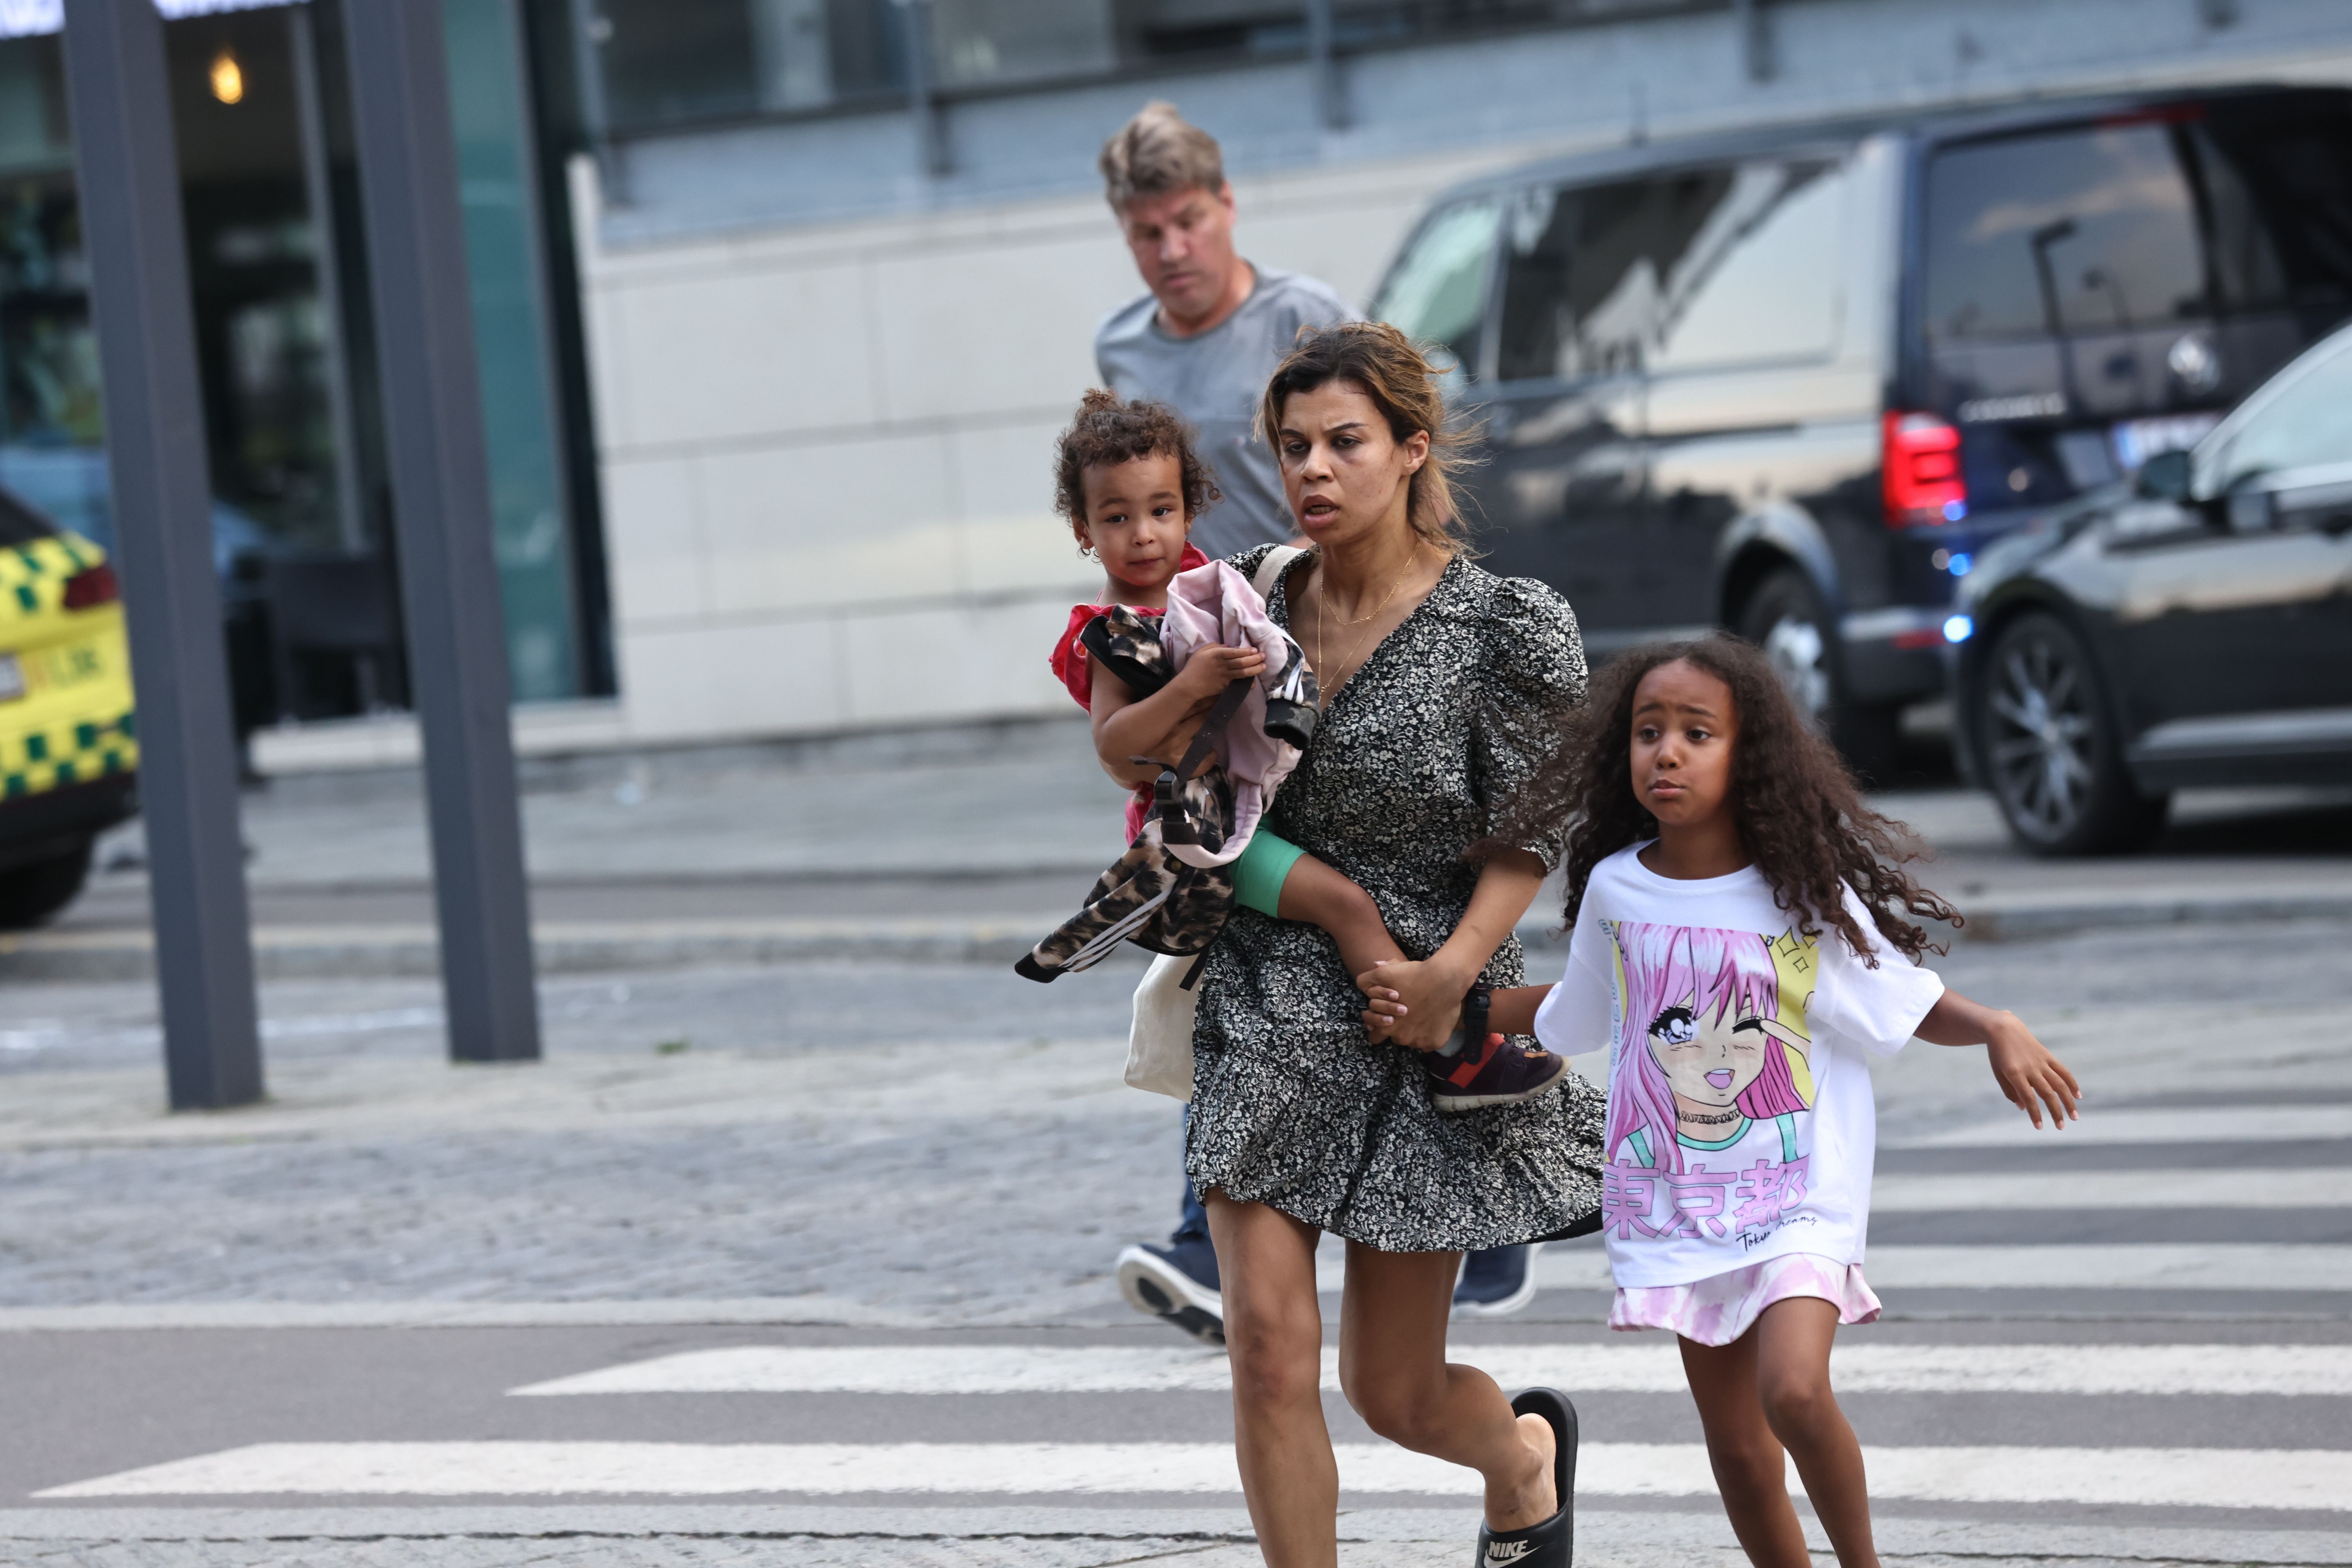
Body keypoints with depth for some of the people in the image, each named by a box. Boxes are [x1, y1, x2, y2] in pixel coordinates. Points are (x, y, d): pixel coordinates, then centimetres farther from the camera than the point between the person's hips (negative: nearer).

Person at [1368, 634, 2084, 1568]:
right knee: (1735, 1441, 6)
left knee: (1794, 1390, -23)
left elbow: (1908, 1002, -2)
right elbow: (1570, 1015, 19)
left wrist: (1995, 1028, -20)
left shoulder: (1807, 895, -7)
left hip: (1797, 1197, -3)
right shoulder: (1615, 889, 2)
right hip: (1674, 1202, 4)